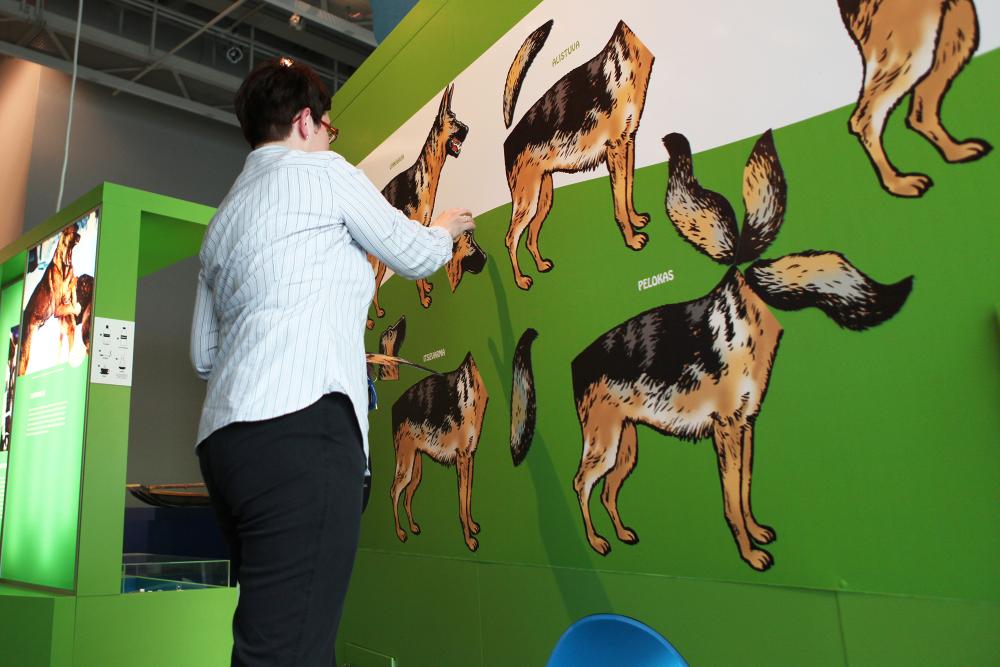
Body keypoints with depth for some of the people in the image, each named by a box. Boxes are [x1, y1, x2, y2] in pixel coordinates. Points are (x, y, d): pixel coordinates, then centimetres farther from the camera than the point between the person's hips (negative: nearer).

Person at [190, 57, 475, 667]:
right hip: (299, 425, -9)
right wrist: (447, 229, 36)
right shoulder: (323, 172, 6)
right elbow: (413, 255, 14)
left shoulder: (223, 218, 26)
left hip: (227, 435, 9)